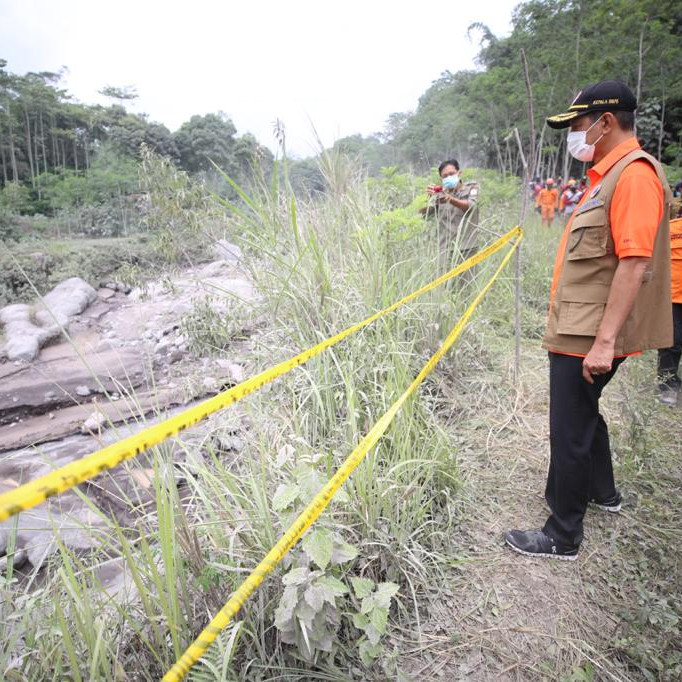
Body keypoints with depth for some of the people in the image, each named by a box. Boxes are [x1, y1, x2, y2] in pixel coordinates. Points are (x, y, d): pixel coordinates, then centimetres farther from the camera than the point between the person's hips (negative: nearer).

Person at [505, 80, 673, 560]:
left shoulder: (635, 173, -15)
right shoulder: (608, 175, 16)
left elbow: (635, 263, -23)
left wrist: (604, 341, -27)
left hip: (590, 337, -10)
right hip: (578, 331, 10)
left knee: (570, 431, -1)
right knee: (583, 412, 24)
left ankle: (563, 538, 15)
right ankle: (603, 492, 46)